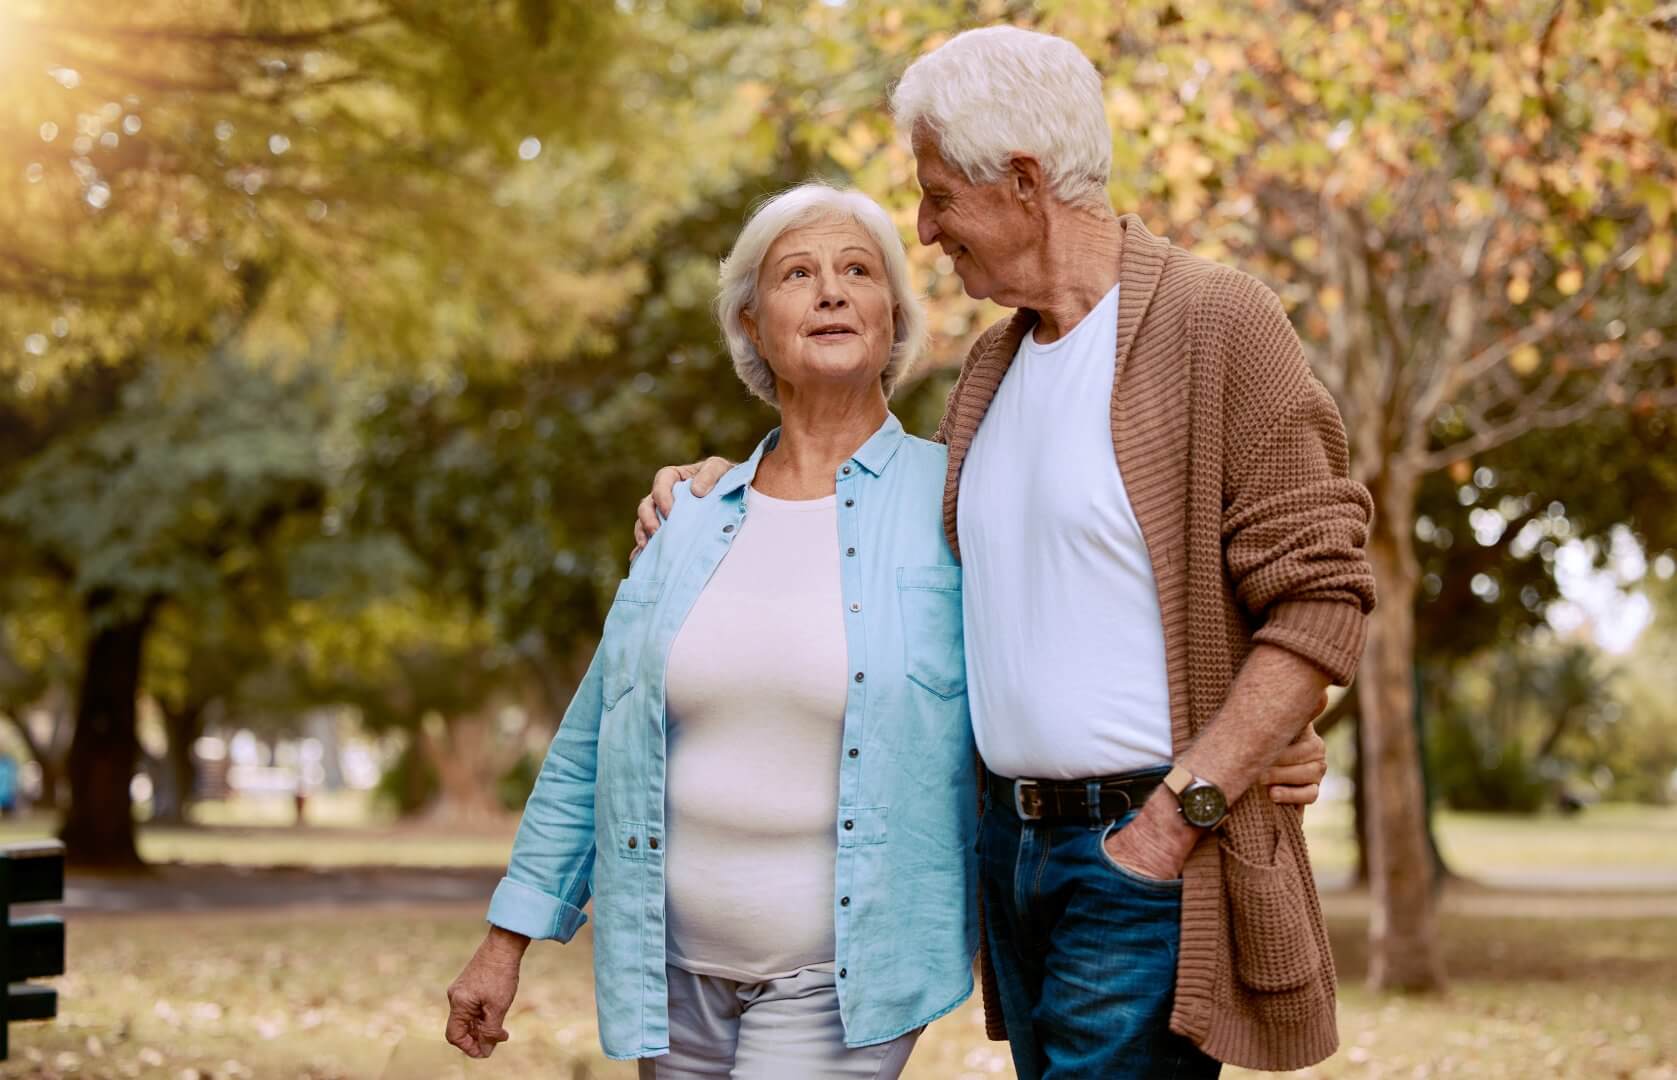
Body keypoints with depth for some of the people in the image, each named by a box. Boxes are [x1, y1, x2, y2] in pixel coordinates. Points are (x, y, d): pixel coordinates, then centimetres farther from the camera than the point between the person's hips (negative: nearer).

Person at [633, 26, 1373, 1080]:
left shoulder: (1216, 323, -9)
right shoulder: (994, 364, 15)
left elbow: (1321, 597, -13)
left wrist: (1182, 810, -17)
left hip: (1143, 850, -7)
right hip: (1012, 839, 8)